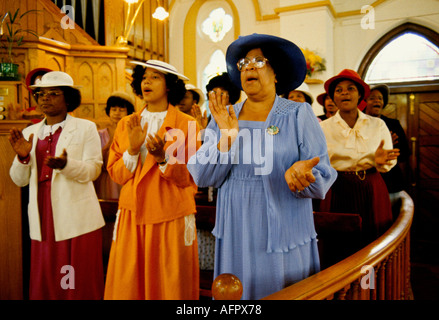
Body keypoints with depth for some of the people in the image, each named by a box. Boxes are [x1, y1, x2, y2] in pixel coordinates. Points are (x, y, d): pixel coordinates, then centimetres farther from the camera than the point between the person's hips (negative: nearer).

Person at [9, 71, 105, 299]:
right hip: (43, 220, 4)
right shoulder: (29, 133, 14)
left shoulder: (85, 128, 3)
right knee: (44, 283, 8)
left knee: (79, 282, 1)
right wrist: (22, 157, -8)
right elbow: (19, 180, 11)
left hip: (77, 219, -3)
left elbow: (92, 171, -7)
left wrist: (65, 164, -25)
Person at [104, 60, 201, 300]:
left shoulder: (186, 124, -1)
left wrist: (162, 158, -21)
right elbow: (115, 174, 5)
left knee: (171, 284, 5)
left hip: (171, 217, -3)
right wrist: (133, 149, -12)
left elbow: (189, 178, -6)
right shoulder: (126, 124, 10)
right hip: (133, 215, 3)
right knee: (128, 284, 7)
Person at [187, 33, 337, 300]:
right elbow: (203, 177, -1)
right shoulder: (225, 117, 6)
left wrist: (301, 173, -30)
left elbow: (323, 180, -8)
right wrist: (227, 138, -15)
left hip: (283, 238, -2)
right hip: (235, 238, 3)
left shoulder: (299, 114, -2)